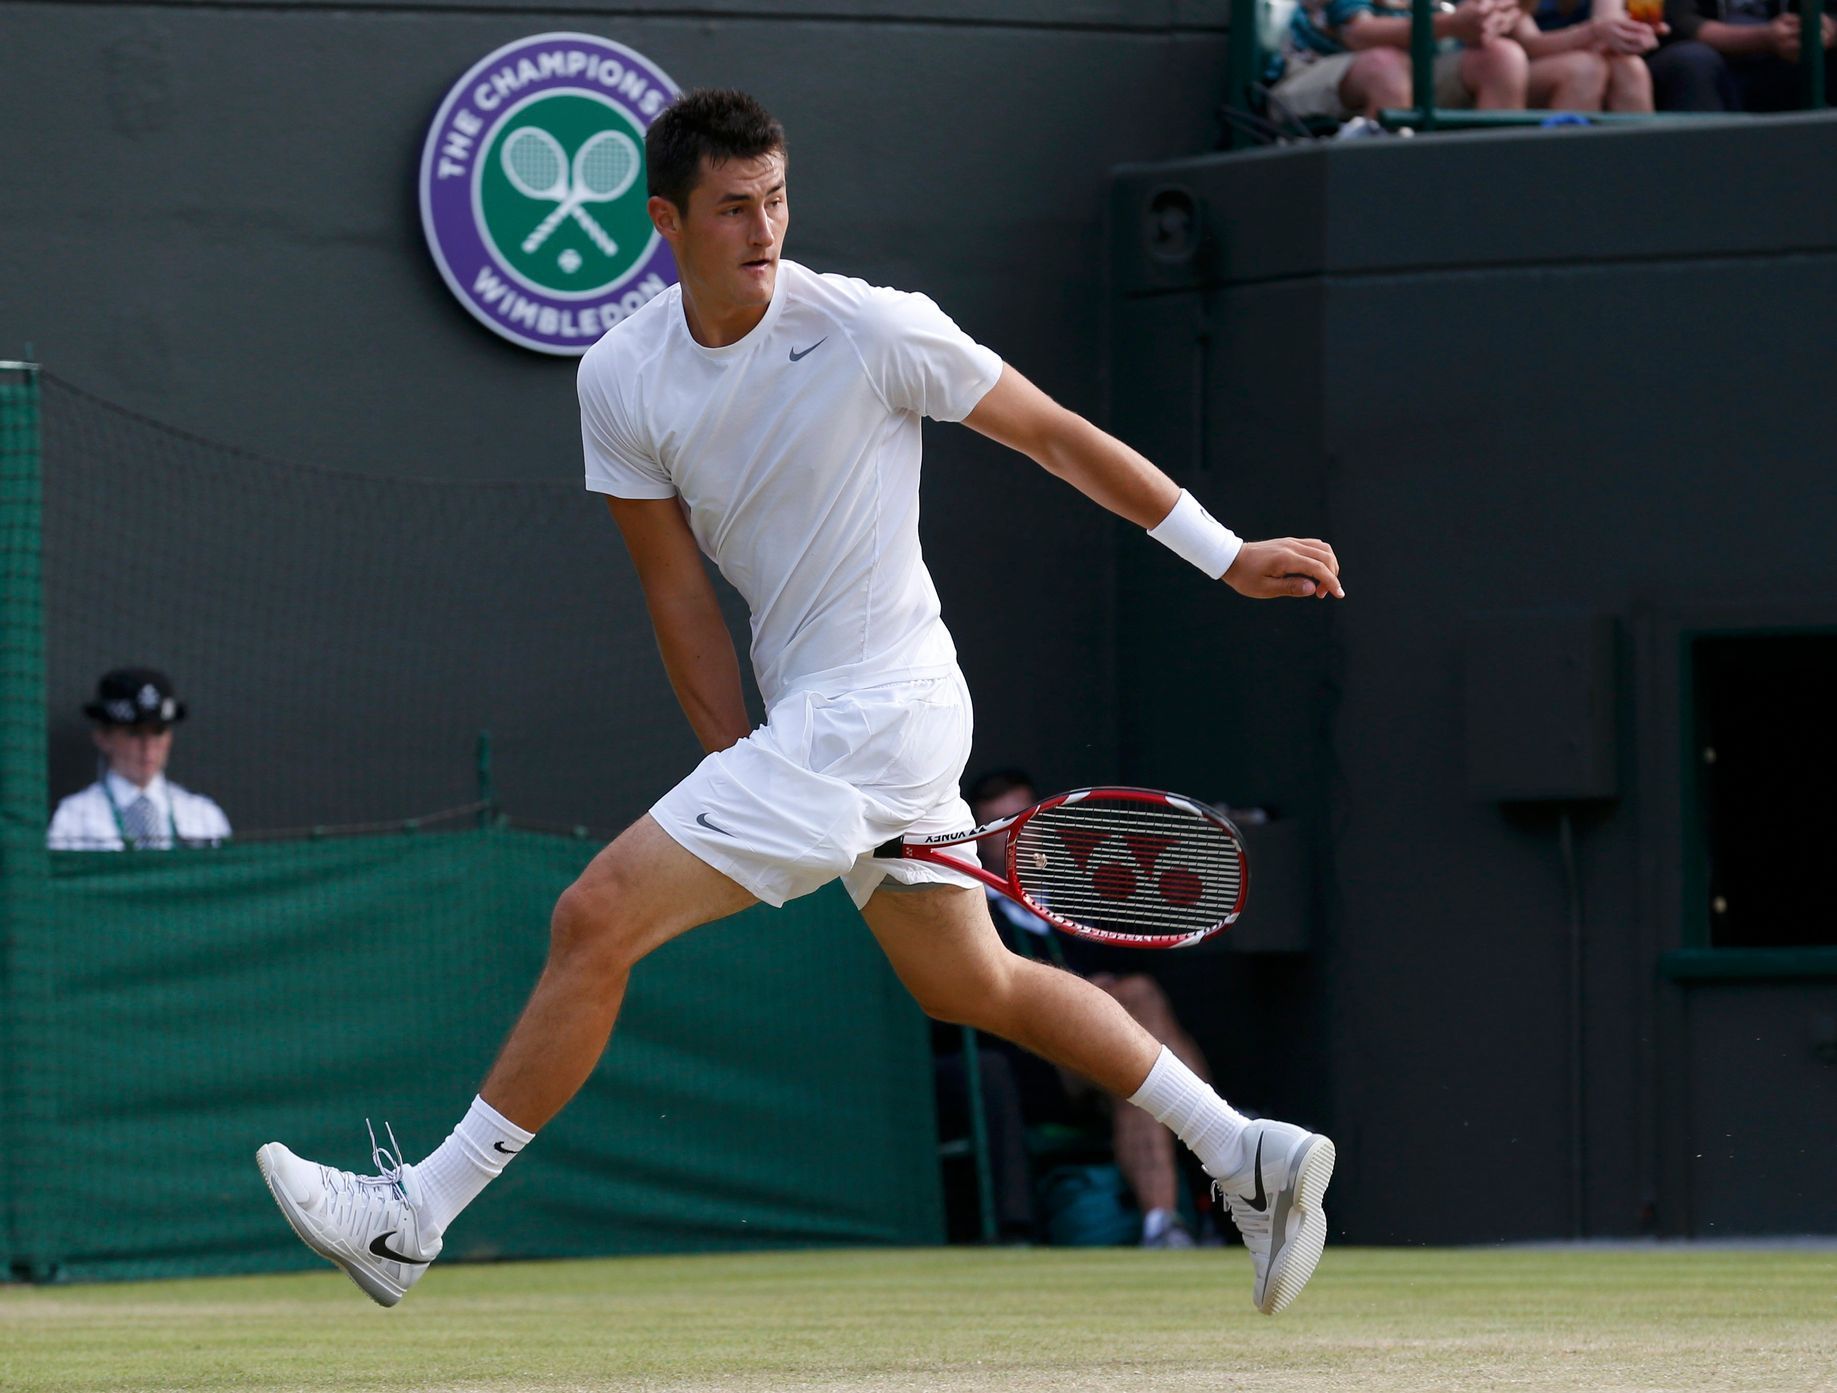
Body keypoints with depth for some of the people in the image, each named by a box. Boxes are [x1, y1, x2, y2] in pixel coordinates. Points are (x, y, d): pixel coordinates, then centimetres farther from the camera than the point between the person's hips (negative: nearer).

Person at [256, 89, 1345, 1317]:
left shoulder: (872, 329, -14)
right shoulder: (623, 378, 1)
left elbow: (1057, 436, -4)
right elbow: (680, 592, 3)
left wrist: (1229, 558, -1)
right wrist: (739, 779, -5)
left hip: (869, 710, -7)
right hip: (806, 719, 7)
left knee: (597, 920, -10)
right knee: (970, 987, 18)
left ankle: (412, 1220, -2)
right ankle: (1253, 1157, 27)